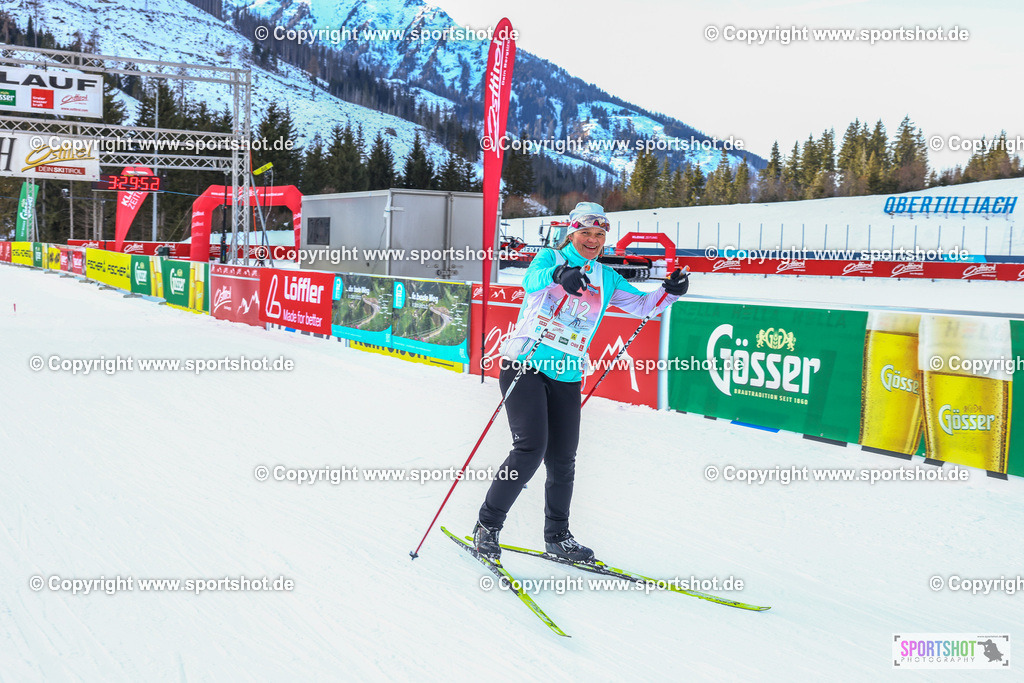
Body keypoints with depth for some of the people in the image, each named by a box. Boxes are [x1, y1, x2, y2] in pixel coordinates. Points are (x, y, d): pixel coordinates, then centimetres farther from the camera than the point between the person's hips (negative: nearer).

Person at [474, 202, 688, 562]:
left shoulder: (607, 278, 14)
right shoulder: (550, 258, -1)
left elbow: (642, 305, 19)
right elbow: (532, 280, -23)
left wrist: (669, 292, -3)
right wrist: (558, 274, -46)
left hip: (567, 377, 5)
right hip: (525, 364, -5)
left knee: (563, 460, 5)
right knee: (531, 448, -16)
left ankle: (557, 535, 24)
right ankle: (487, 525, -1)